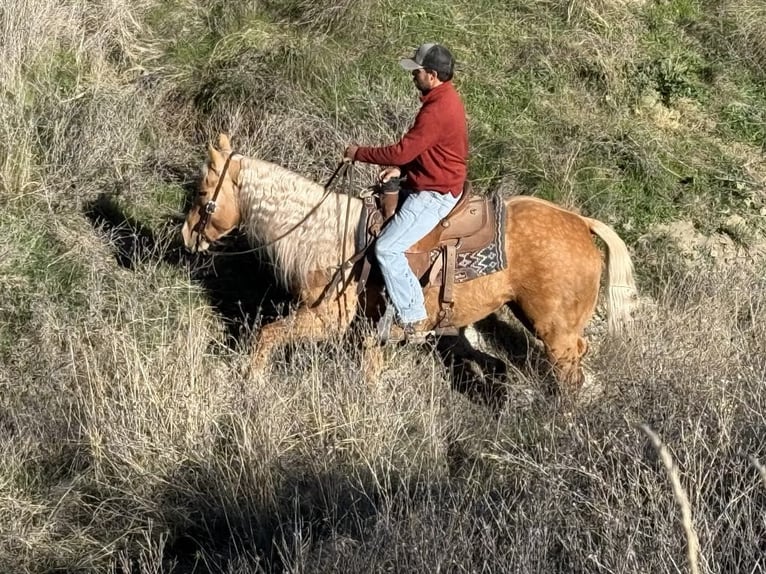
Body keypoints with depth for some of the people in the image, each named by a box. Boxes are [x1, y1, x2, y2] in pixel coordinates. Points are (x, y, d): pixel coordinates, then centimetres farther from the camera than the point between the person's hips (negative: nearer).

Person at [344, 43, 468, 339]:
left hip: (435, 195, -11)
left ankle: (414, 320, -8)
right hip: (424, 184, 11)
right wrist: (400, 169, 3)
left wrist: (359, 153, -12)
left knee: (387, 248, -17)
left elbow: (402, 151, -25)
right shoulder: (443, 98, 8)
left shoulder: (438, 110, -26)